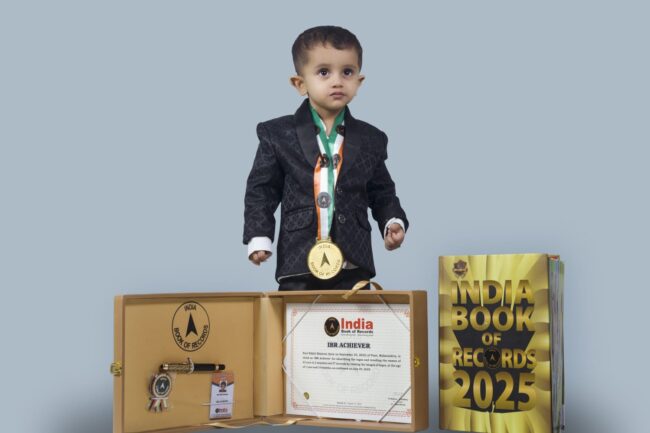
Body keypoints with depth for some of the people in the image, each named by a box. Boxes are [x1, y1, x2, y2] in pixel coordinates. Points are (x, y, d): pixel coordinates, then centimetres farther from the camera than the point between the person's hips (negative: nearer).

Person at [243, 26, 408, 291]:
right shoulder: (278, 134, 1)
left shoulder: (371, 140, 7)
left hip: (353, 268, 2)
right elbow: (261, 190, 3)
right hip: (298, 267, -1)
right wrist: (259, 236, -8)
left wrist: (393, 223, -5)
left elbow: (382, 194, 13)